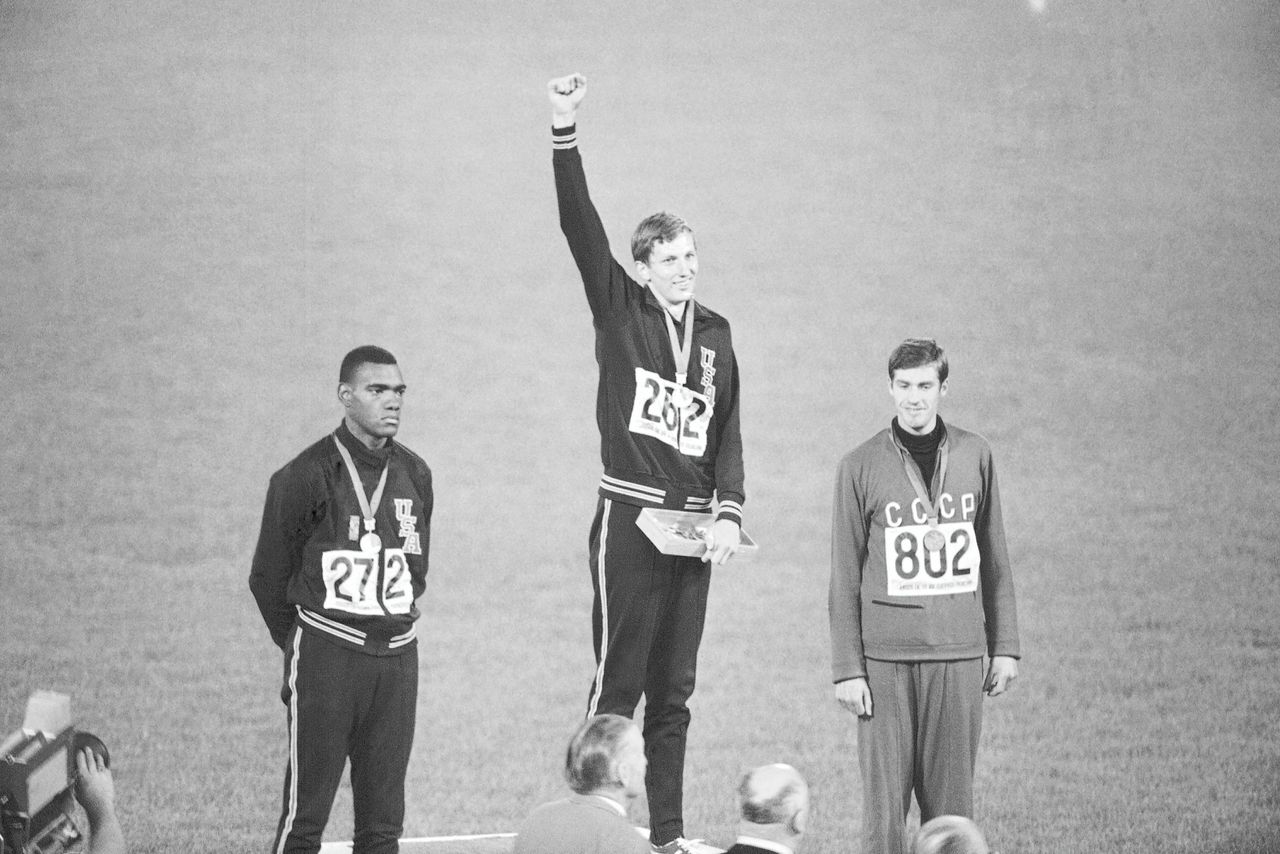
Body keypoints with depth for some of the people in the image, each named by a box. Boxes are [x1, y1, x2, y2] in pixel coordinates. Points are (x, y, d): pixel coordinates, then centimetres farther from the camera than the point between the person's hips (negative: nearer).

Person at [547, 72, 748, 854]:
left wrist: (730, 512, -3)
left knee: (674, 692, 8)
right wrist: (565, 132, -21)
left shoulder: (716, 333, 12)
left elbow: (728, 429, 11)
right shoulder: (620, 312, 0)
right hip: (629, 517, -4)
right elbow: (582, 229, -11)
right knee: (618, 680, -7)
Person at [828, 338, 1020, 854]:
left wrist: (1005, 648, 10)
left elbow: (994, 560, 13)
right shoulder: (861, 467, 0)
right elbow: (844, 577, 2)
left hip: (959, 656, 2)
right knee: (884, 801, -4)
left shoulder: (974, 455, 7)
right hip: (886, 657, -2)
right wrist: (847, 669, -3)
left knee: (950, 802, 2)